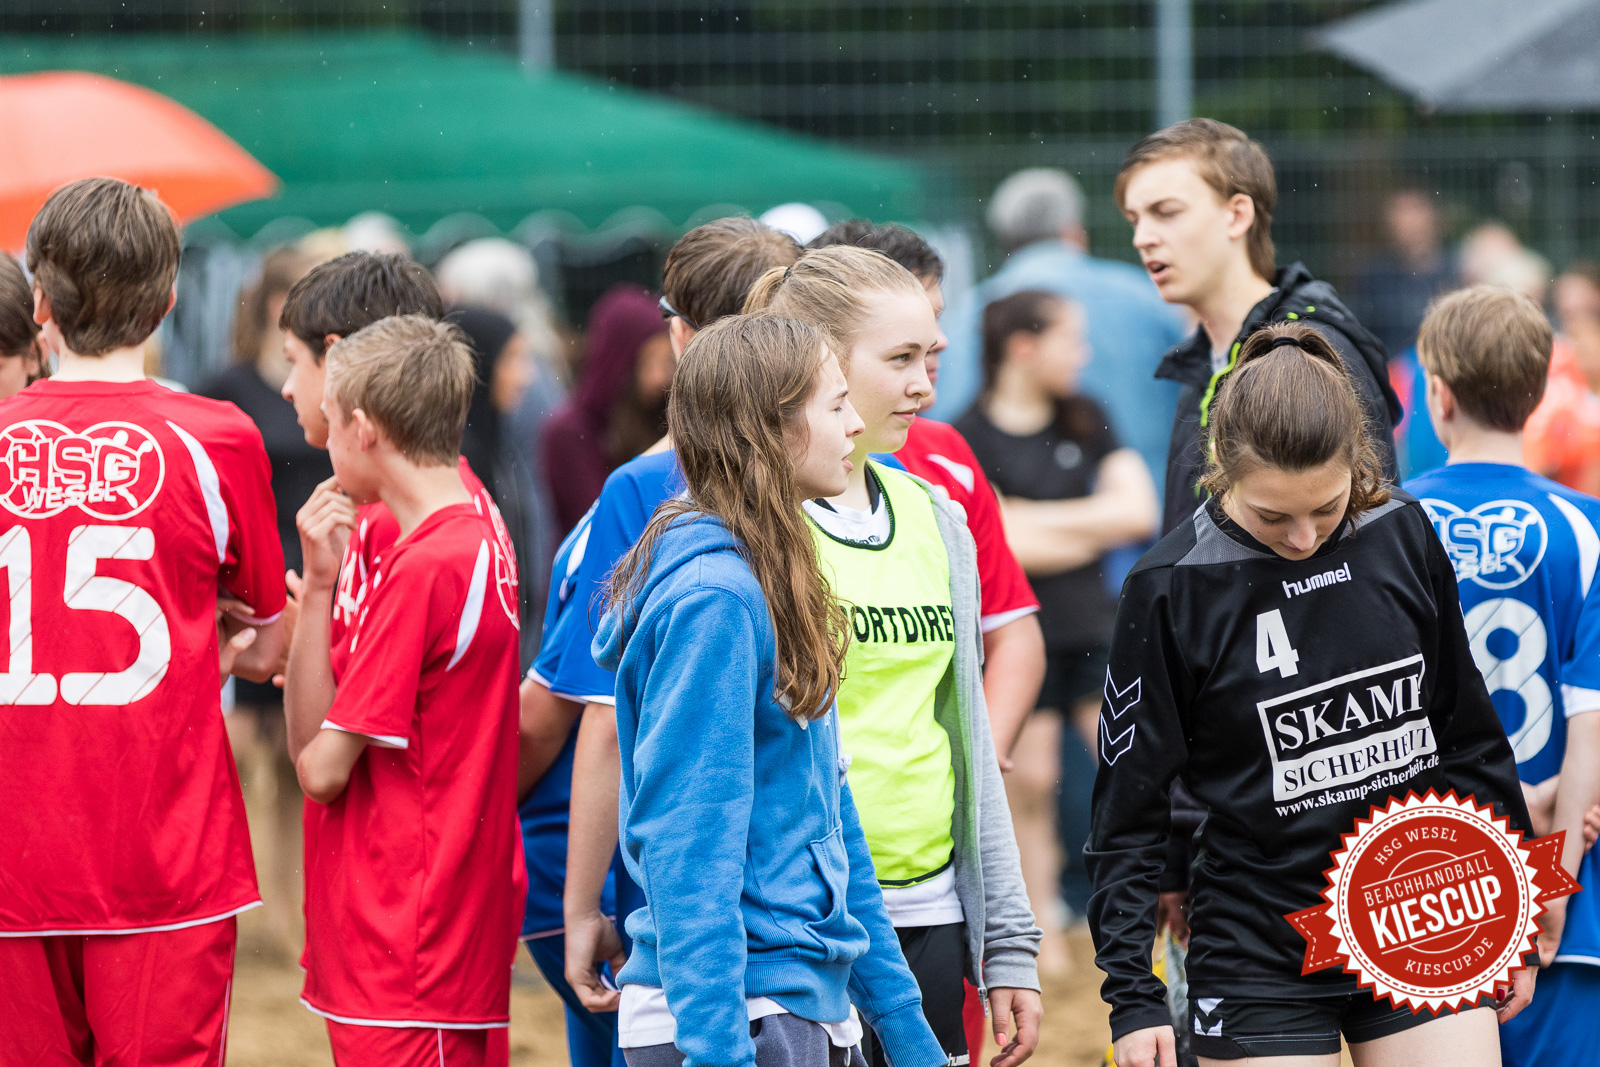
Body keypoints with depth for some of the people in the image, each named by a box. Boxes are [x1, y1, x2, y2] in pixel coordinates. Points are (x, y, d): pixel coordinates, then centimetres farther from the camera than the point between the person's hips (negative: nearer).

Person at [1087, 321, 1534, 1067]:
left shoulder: (1403, 536, 0)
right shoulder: (1171, 588, -10)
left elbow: (1470, 733, 12)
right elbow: (1128, 812, -4)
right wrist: (1133, 998, -9)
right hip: (1263, 962, -3)